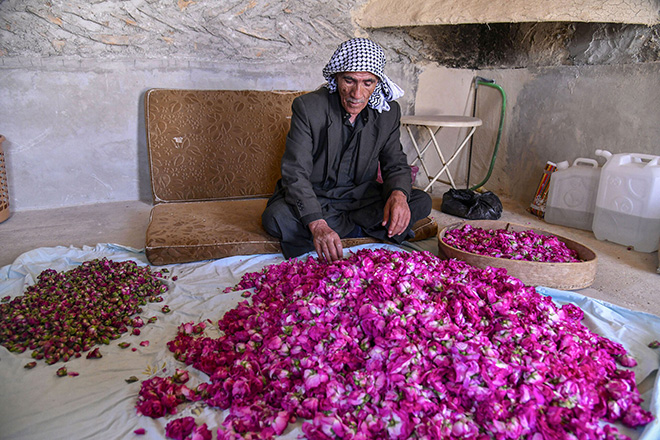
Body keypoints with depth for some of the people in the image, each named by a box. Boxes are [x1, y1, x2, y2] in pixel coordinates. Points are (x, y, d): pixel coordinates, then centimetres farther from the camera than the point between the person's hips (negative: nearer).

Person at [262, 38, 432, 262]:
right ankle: (360, 227, -15)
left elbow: (395, 164, 1)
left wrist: (399, 194, -25)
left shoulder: (388, 111, -6)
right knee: (275, 218, -33)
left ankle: (342, 227, -15)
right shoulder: (307, 107, -18)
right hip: (313, 198, -2)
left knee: (421, 202, -15)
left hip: (360, 195, 3)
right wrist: (318, 225, -42)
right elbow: (295, 174, -24)